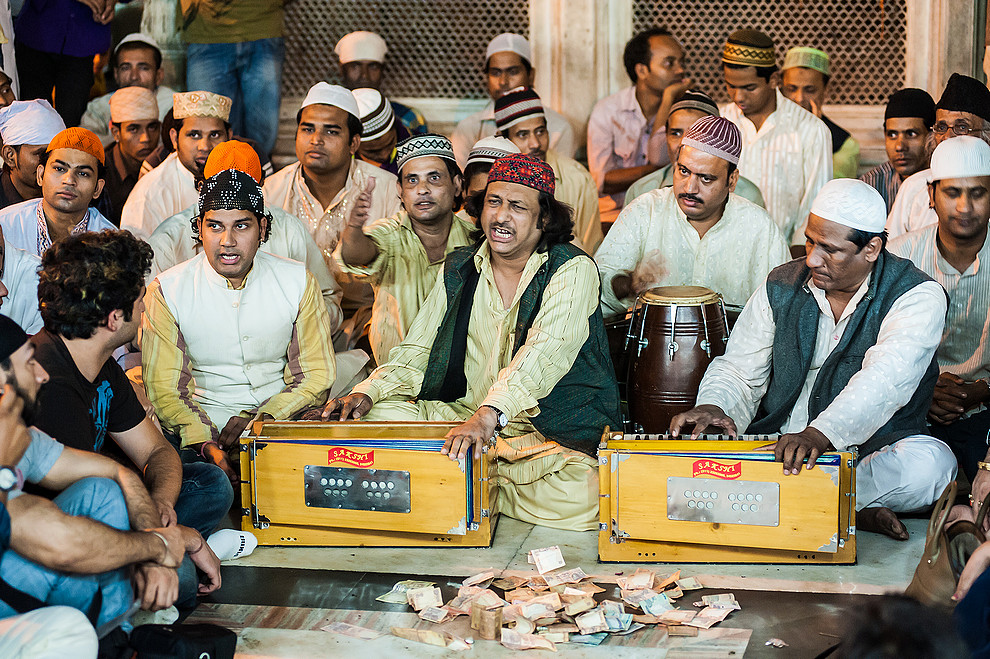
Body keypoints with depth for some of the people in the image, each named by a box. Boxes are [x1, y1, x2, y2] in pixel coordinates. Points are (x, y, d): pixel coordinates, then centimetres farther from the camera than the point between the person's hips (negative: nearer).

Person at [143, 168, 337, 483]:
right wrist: (207, 445, -23)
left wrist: (259, 419, -14)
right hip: (203, 423, -2)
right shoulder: (166, 291, -4)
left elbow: (316, 375, 3)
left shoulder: (297, 282, 1)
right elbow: (164, 387, -5)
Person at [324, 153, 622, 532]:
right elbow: (415, 351, 13)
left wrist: (488, 416, -40)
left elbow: (545, 352, -25)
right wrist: (368, 393, -8)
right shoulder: (458, 270, 10)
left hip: (552, 434, -3)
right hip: (462, 414, 3)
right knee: (379, 414, -17)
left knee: (576, 504, -32)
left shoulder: (573, 270, -8)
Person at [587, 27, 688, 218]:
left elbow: (660, 159, -15)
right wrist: (656, 169, -14)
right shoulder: (607, 110, -2)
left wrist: (668, 100, -13)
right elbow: (603, 181, -11)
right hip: (616, 211, -1)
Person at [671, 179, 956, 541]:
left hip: (866, 451, -3)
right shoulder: (781, 287, 4)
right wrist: (714, 408, -20)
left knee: (930, 463, -35)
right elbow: (738, 372, 5)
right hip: (774, 443, 3)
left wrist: (821, 433, -45)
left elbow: (883, 381, -28)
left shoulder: (917, 296, -11)